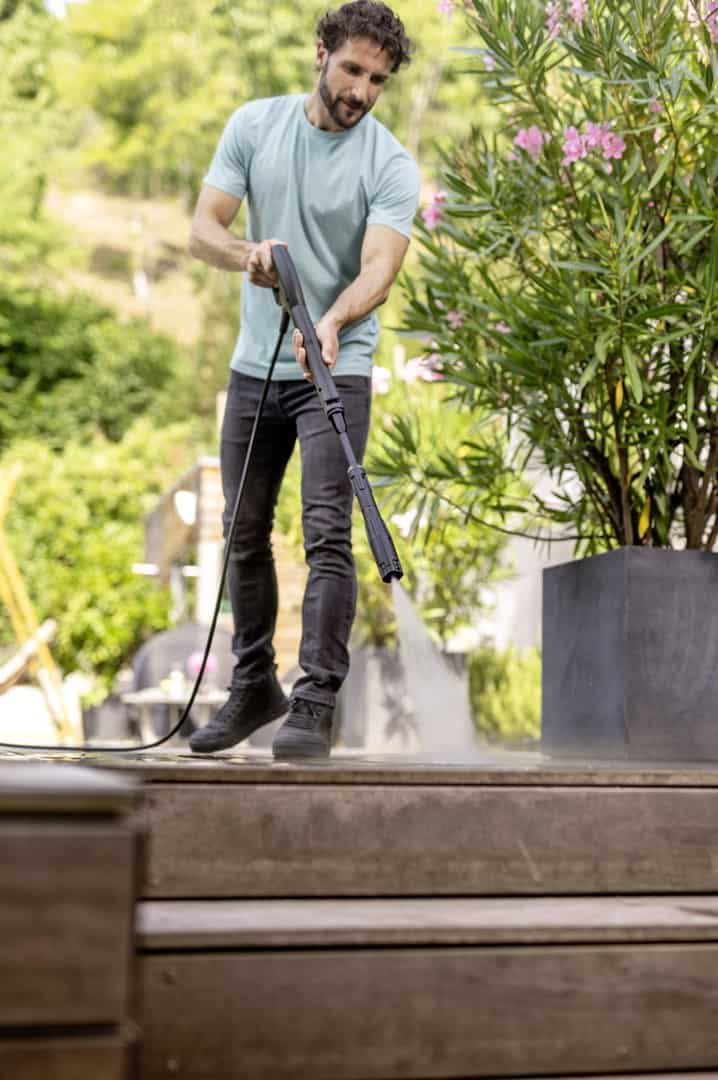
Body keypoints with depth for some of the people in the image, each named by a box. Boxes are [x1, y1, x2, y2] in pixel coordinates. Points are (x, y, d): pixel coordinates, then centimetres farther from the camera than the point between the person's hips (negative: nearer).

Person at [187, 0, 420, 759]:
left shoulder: (392, 167, -9)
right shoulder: (255, 125, 1)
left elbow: (380, 264, -22)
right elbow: (203, 227, -5)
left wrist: (333, 321, -42)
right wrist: (246, 253, -28)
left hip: (337, 370, -4)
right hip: (255, 363, 4)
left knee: (327, 534, -15)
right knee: (244, 534, 11)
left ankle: (314, 707, -12)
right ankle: (254, 688, 25)